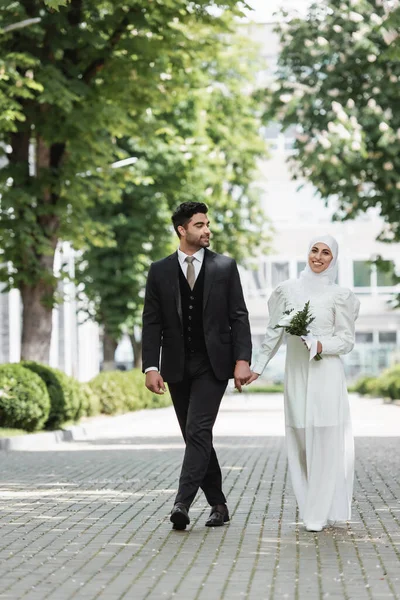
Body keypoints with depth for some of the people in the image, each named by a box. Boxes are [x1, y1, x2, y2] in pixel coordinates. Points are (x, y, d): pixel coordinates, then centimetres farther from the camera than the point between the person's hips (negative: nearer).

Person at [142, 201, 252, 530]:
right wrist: (151, 367, -6)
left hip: (213, 365, -2)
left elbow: (239, 317, 1)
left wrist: (242, 360, -9)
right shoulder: (160, 271, 5)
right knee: (196, 436, 8)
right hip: (177, 368, 3)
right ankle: (218, 505, 17)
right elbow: (152, 323, 3)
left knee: (198, 431, -16)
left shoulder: (225, 267, 2)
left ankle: (183, 503, -22)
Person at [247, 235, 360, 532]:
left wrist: (321, 344, -15)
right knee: (300, 441, 4)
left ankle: (320, 513, -1)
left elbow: (347, 340, 2)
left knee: (324, 441, -5)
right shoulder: (288, 289, 8)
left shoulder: (339, 295, 1)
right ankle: (308, 505, 13)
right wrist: (258, 367, 10)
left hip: (326, 375, -3)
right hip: (296, 374, 3)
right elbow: (274, 332, 12)